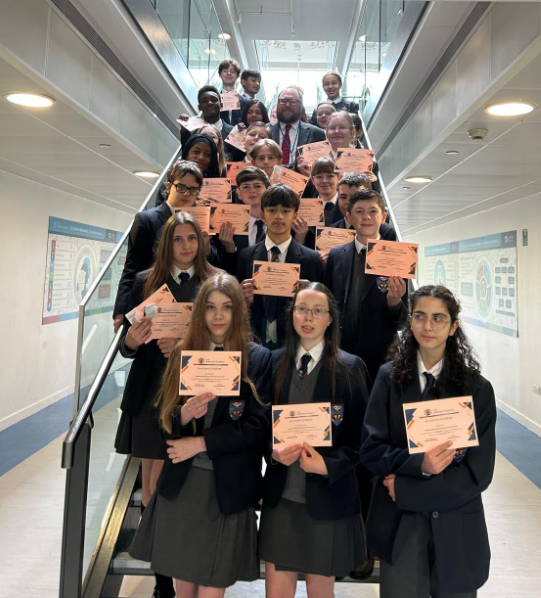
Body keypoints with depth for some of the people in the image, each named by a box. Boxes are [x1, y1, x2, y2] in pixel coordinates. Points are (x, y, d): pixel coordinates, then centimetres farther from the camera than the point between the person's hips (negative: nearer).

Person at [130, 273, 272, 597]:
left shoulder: (258, 359, -6)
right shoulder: (182, 354, 3)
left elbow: (258, 426, -11)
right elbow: (164, 419, 5)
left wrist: (199, 443, -12)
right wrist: (185, 414, -18)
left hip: (229, 487, -3)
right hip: (180, 483, 3)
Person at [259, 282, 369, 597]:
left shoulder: (350, 367, -6)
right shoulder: (275, 362, 1)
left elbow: (361, 434, -4)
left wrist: (329, 464, -17)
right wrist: (273, 451, -12)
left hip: (327, 498, -2)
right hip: (280, 496, 2)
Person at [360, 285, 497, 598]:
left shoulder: (477, 388, -7)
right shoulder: (390, 377, -5)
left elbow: (478, 473, -9)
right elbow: (371, 449, -5)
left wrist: (405, 487, -14)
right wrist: (418, 465, -22)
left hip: (456, 526, 0)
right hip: (399, 523, 0)